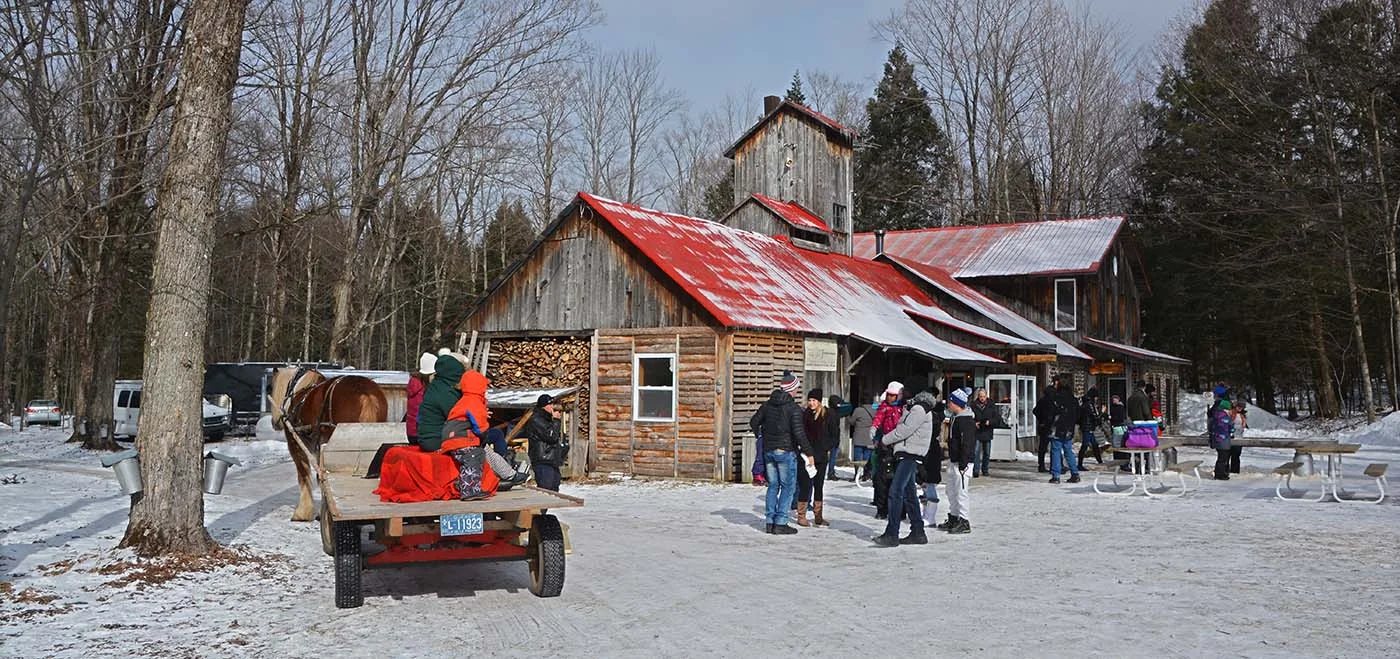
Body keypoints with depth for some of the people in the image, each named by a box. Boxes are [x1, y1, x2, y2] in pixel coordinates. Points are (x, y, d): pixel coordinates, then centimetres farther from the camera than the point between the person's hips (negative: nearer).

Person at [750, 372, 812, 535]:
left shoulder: (768, 405, 6)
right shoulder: (794, 408, -13)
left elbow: (753, 422, 11)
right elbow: (798, 432, -19)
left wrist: (761, 437, 25)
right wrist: (808, 452, -12)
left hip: (768, 450, 6)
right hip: (786, 451, -6)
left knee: (773, 486, 14)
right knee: (787, 487, 2)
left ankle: (769, 521, 13)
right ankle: (780, 523, -2)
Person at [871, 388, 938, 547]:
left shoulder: (919, 409, -10)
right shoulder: (915, 409, 23)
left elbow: (905, 430, -17)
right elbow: (903, 428, 22)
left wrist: (885, 440, -7)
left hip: (910, 455, -11)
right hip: (907, 454, 11)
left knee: (896, 492, -16)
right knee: (909, 493, 13)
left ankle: (891, 535, -19)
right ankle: (917, 532, 18)